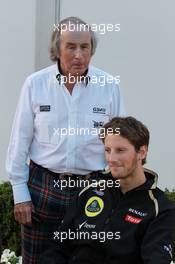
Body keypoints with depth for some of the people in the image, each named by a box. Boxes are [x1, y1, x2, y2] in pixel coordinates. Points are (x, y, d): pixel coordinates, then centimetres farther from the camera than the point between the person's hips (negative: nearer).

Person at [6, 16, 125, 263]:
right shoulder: (35, 84, -5)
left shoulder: (110, 86, -4)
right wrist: (20, 194, 0)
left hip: (92, 187, 0)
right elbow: (20, 142, 0)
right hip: (42, 186, 0)